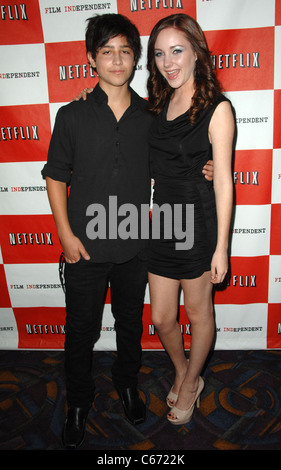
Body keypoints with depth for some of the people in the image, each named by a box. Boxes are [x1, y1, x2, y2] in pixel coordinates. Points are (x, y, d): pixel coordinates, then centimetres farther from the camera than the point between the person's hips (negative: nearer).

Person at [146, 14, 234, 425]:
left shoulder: (217, 109, -11)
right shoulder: (159, 106, 7)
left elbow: (223, 182, -12)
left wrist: (221, 247, -12)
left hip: (198, 225, -5)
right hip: (161, 224, 6)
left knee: (199, 315, 16)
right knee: (161, 318, 15)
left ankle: (191, 384, 43)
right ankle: (183, 373, 46)